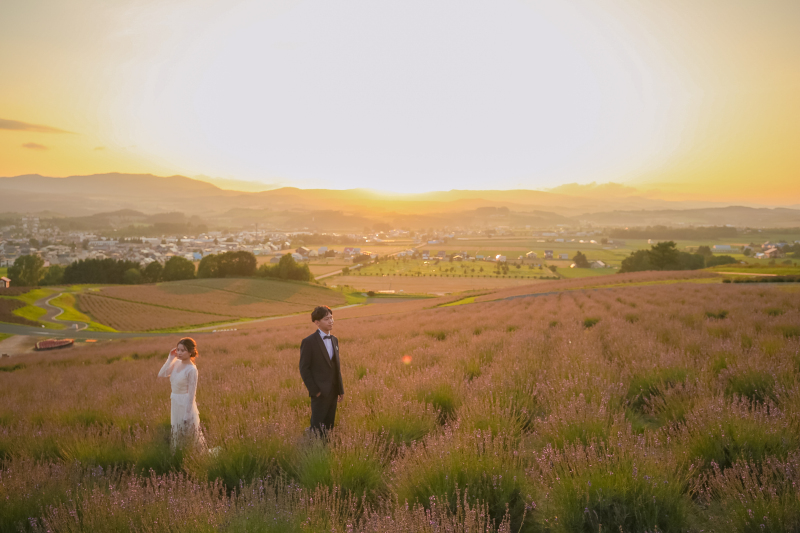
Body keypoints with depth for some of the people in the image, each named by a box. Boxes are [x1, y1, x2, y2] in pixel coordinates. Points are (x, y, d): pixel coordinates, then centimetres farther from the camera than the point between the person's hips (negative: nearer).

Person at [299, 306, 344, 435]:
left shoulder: (334, 340, 12)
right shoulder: (309, 342, -10)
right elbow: (304, 369, -10)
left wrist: (341, 389, 13)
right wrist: (314, 390, -13)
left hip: (333, 392, 7)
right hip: (320, 392, -7)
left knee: (328, 427, 12)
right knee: (317, 428, -3)